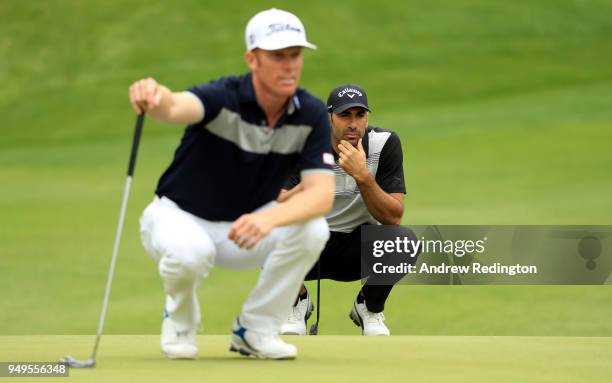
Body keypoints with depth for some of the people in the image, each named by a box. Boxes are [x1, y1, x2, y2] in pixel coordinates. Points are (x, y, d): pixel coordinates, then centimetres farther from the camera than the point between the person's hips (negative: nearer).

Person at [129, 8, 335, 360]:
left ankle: (256, 329, -3)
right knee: (191, 252, -38)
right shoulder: (223, 98, -26)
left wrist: (269, 219, -44)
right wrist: (155, 98, -76)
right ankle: (180, 321, -1)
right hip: (180, 218, -3)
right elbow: (177, 107, -49)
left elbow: (323, 195, -24)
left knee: (312, 229, -26)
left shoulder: (312, 115, -15)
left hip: (246, 226, 3)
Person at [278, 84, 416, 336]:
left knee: (405, 239, -30)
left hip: (361, 249, 1)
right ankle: (298, 302, 3)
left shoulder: (385, 143, -14)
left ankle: (369, 308, 1)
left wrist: (362, 176, -34)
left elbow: (393, 218, -20)